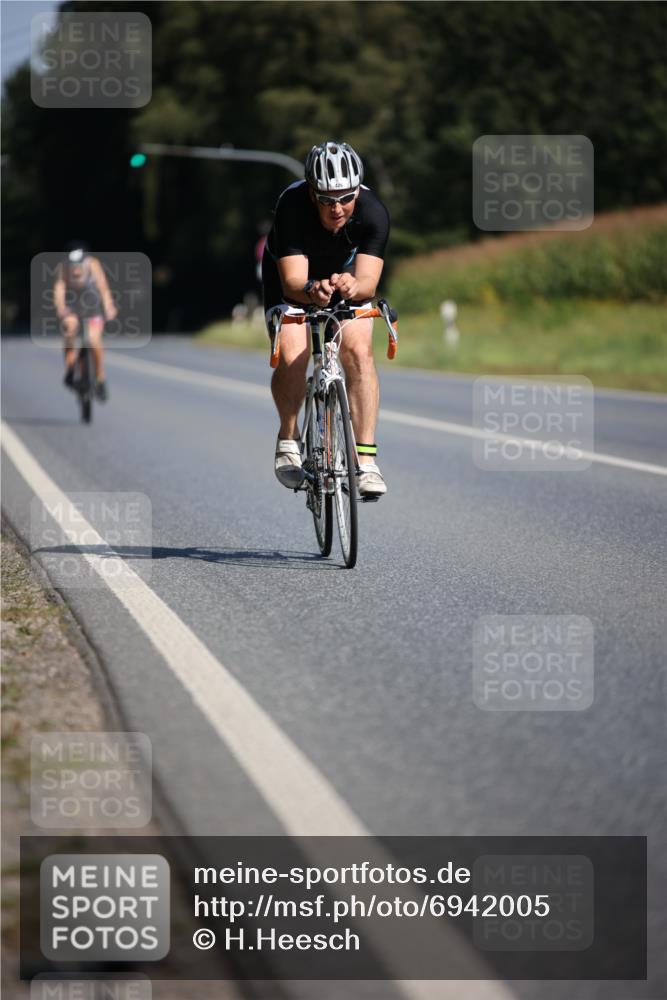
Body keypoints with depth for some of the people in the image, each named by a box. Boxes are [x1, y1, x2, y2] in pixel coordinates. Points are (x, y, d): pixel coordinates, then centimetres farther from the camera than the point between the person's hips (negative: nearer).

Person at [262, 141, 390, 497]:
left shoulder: (373, 212, -32)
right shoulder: (291, 206, -36)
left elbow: (368, 281, -37)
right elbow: (292, 281, -39)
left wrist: (353, 286, -60)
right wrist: (312, 290, -61)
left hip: (346, 274, 1)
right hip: (292, 274, -1)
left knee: (359, 351, -21)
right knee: (291, 356, -21)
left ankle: (366, 460, -18)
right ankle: (288, 439, 6)